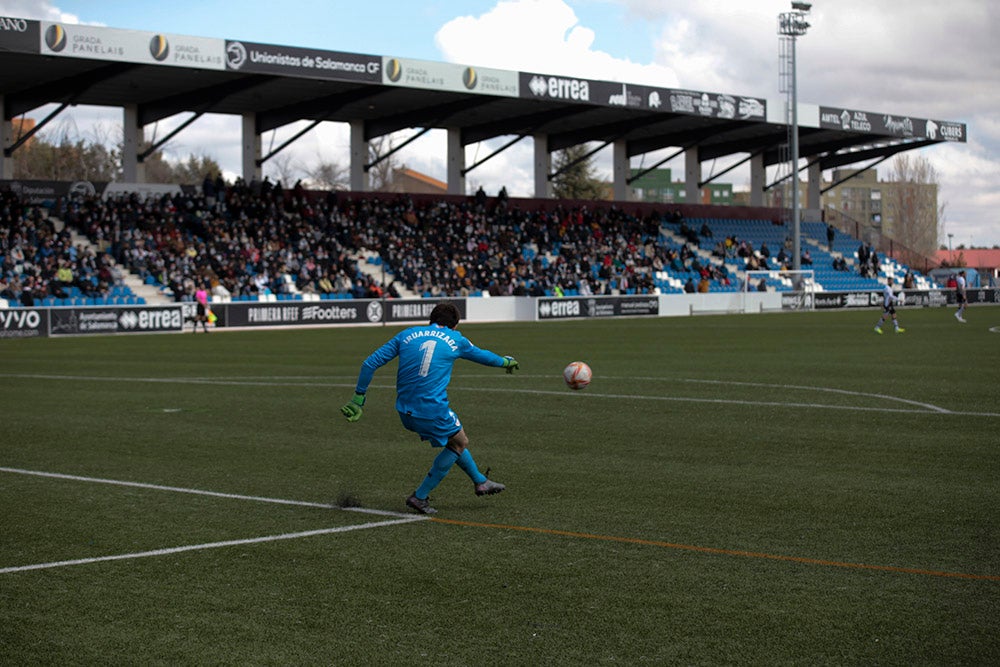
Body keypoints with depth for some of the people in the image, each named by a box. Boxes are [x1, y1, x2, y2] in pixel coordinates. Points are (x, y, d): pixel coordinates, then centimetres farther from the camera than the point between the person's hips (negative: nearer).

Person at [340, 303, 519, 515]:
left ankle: (480, 481, 40)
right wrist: (506, 362, 45)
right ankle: (420, 496, 13)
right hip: (432, 410, -5)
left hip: (405, 411, 5)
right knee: (459, 443, 17)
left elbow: (371, 363, 5)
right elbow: (482, 356, 25)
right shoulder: (455, 340, 5)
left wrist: (358, 397, 12)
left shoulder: (407, 335, 10)